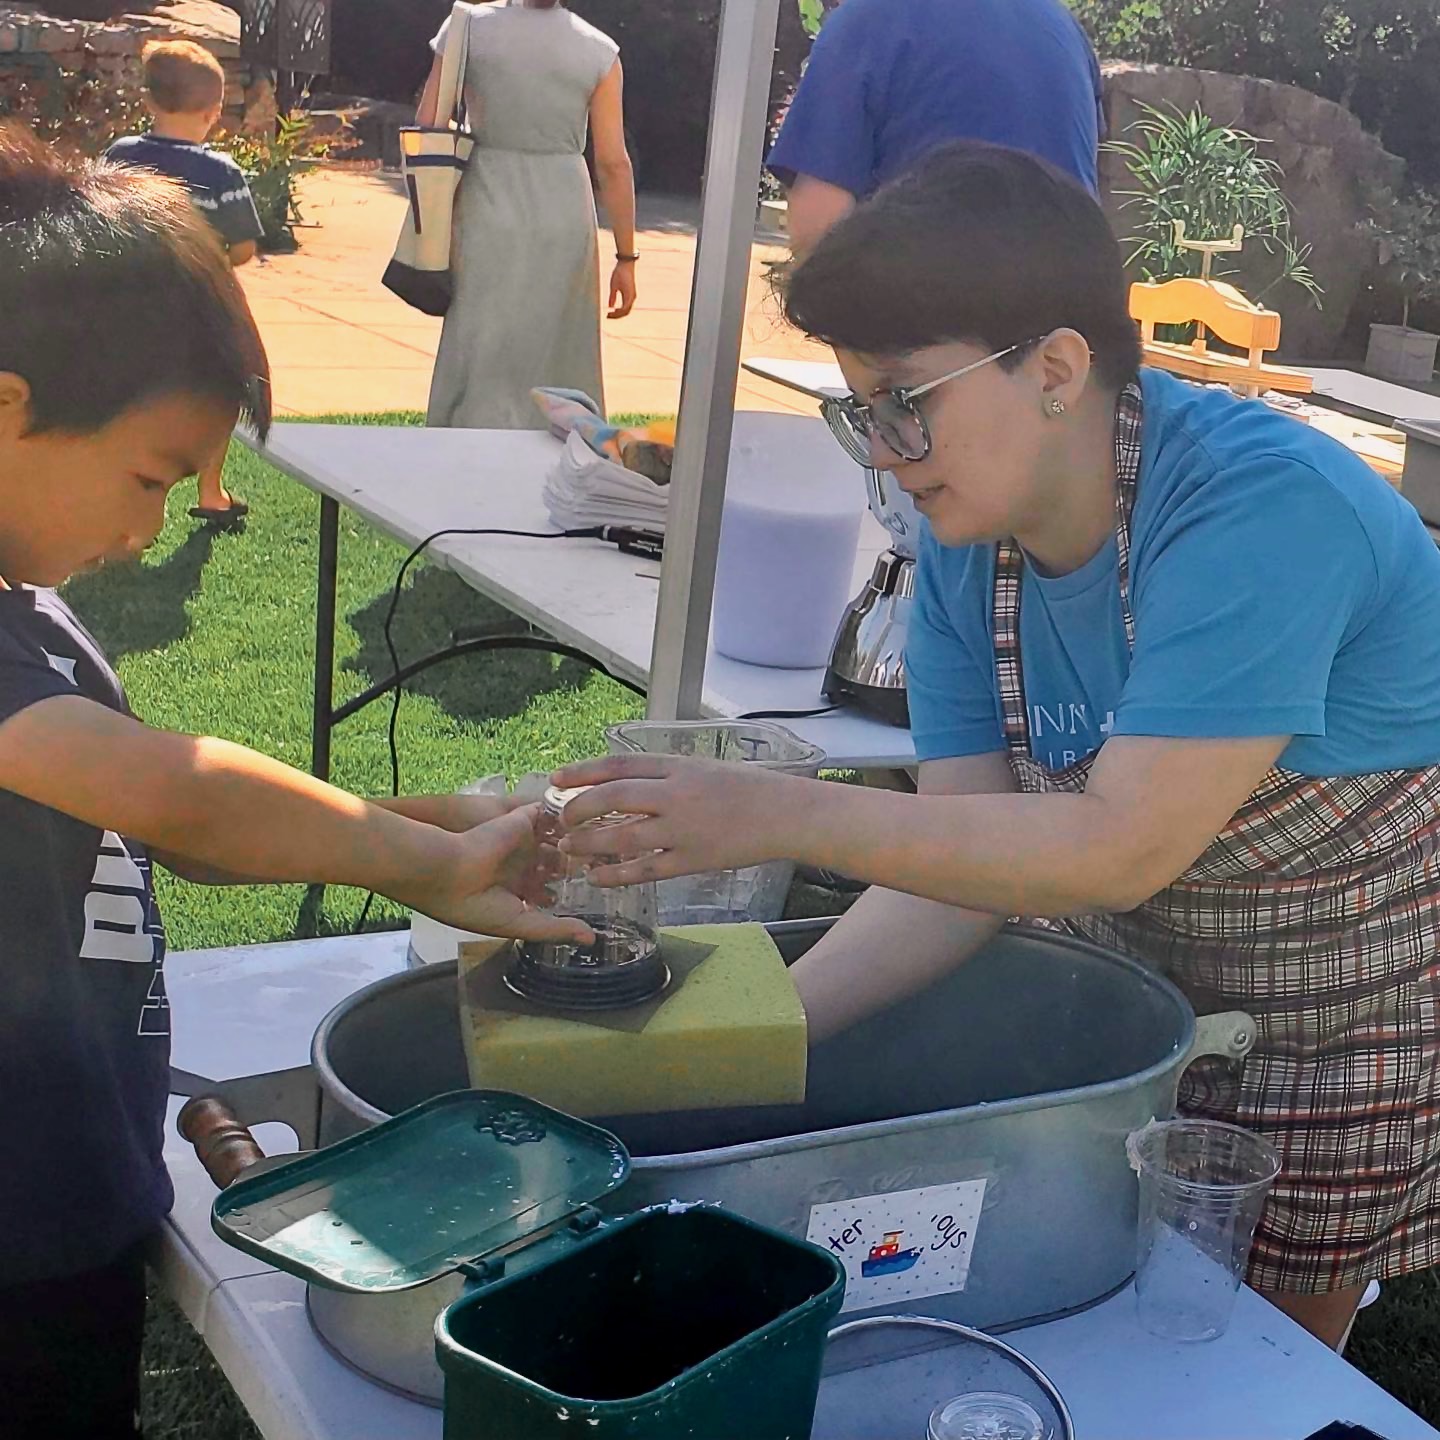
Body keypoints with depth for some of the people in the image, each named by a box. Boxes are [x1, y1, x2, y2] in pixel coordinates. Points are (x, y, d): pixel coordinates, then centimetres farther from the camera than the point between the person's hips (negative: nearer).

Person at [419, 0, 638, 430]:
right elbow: (613, 163, -3)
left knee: (481, 359, 5)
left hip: (488, 210, -1)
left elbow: (427, 125, -2)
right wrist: (626, 257, 2)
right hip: (565, 213, 1)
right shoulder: (599, 52, -1)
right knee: (558, 364, 13)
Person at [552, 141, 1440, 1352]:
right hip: (1150, 998, 6)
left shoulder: (1257, 507, -32)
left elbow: (1120, 847, -35)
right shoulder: (966, 545, -9)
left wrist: (783, 816, -37)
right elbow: (967, 863, -11)